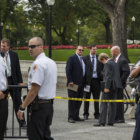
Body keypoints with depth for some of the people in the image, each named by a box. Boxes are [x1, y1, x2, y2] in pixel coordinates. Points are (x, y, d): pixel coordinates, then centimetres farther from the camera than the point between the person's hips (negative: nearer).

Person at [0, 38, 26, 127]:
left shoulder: (14, 55, 3)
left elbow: (18, 69, 5)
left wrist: (20, 81, -1)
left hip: (13, 80, 1)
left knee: (17, 102, 4)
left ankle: (22, 122, 10)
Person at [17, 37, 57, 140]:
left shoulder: (38, 64, -16)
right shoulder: (52, 62, 14)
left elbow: (34, 90, -20)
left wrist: (22, 108, -16)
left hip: (39, 105, -9)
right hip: (50, 104, 9)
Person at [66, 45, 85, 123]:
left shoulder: (83, 59, 16)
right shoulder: (72, 58, -5)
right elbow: (68, 70, -10)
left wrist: (84, 82, 11)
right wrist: (70, 81, -17)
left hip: (81, 84, 7)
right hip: (73, 83, -7)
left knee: (79, 101, 8)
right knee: (72, 101, -4)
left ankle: (76, 116, 16)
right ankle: (70, 117, -1)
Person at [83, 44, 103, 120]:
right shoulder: (85, 58, 2)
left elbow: (103, 69, 7)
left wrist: (102, 78, -4)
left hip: (96, 80, 1)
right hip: (88, 80, -1)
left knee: (96, 98, 6)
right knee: (87, 98, 6)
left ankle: (97, 114, 15)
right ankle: (86, 114, 14)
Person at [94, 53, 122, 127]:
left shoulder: (107, 64, -11)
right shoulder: (114, 63, 16)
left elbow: (108, 76, -19)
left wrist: (106, 87, -19)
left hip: (109, 85, -9)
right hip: (115, 86, 9)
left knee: (104, 104, -6)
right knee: (112, 104, 10)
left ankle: (102, 122, -9)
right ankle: (111, 121, 11)